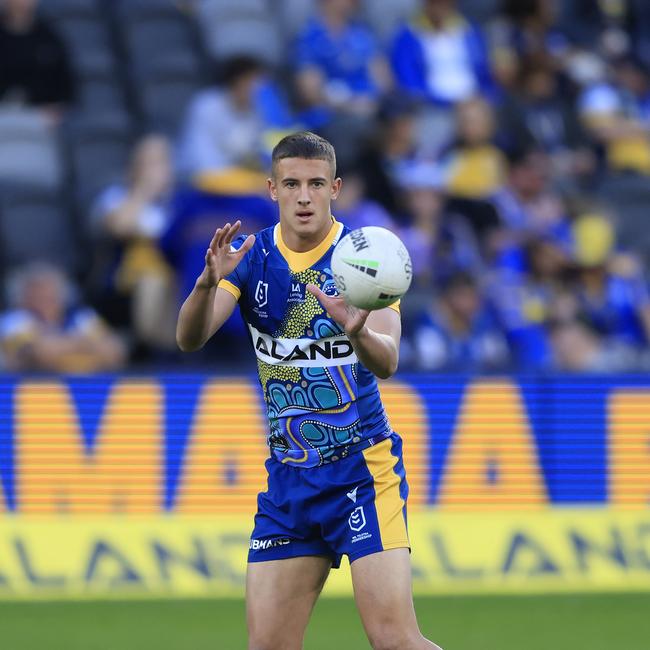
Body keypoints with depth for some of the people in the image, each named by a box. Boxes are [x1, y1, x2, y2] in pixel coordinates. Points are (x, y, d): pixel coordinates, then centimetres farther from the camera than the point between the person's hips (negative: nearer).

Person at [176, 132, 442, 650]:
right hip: (288, 478, 4)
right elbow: (190, 339, -14)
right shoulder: (249, 257, 1)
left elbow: (387, 362, -21)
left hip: (364, 470, -4)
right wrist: (209, 281, -35)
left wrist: (357, 331, -45)